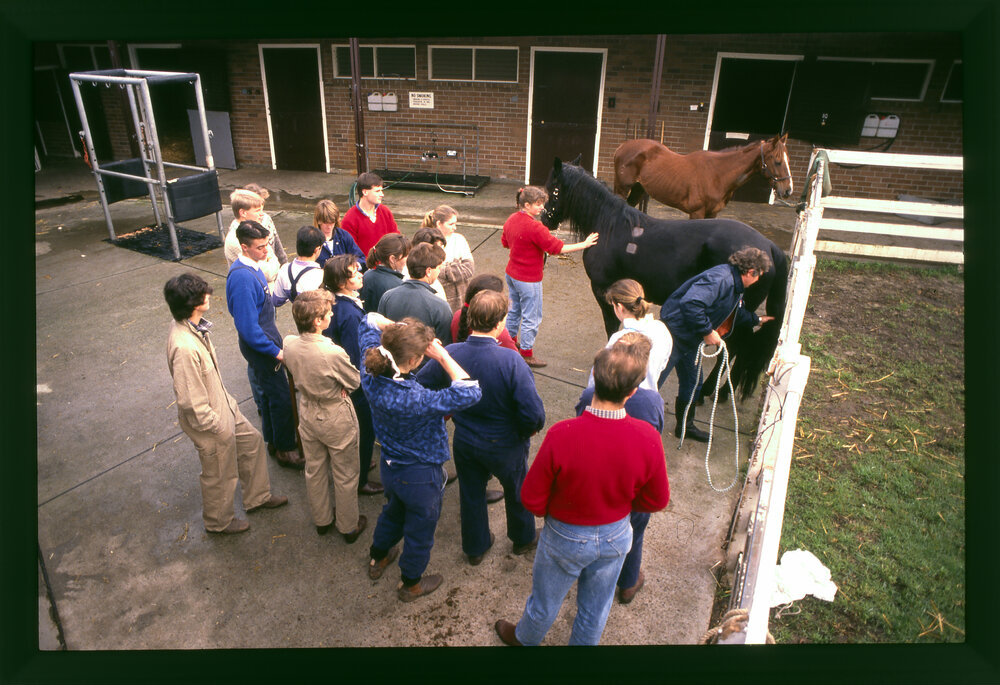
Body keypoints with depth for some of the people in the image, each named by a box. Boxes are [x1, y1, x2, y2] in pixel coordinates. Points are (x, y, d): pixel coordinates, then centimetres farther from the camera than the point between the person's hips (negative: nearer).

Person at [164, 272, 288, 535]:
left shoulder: (192, 326, -7)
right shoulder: (184, 347, -37)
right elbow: (191, 401, -30)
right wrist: (217, 426, -18)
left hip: (223, 406, 9)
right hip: (211, 423, -9)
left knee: (252, 442, 25)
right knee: (220, 475, 15)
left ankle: (257, 496, 47)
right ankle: (219, 521, 42)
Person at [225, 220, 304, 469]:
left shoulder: (253, 267, 3)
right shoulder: (242, 277, -27)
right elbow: (248, 326, -26)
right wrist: (275, 351, -19)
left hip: (267, 339, 9)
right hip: (259, 346, -9)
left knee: (270, 393, 21)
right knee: (281, 397, 1)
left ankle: (273, 440, 37)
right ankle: (285, 450, 17)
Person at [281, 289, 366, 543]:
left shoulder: (289, 344, -16)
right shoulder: (333, 353, -34)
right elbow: (356, 382, -17)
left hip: (308, 415, 6)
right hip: (337, 420, -5)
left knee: (314, 470, 25)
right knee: (345, 475, 16)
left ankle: (321, 520, 46)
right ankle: (349, 526, 36)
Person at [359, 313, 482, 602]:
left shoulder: (371, 375, -21)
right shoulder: (417, 400, -41)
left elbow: (369, 321, -6)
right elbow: (469, 391, -40)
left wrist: (396, 328, -21)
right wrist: (442, 355, -34)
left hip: (389, 467, 6)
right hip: (421, 477, -6)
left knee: (393, 511, 36)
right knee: (420, 530, 22)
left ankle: (377, 559, 61)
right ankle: (411, 584, 48)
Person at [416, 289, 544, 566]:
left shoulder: (448, 354, -20)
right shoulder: (510, 360, -31)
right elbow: (533, 413, -30)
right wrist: (528, 430, -7)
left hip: (464, 442, 3)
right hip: (505, 446, -3)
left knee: (471, 494, 25)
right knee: (518, 491, 25)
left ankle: (474, 548, 47)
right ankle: (523, 539, 51)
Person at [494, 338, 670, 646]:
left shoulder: (561, 435, -34)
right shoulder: (648, 438, -26)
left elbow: (532, 500, -21)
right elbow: (656, 500, -9)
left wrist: (555, 510, 1)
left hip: (566, 537, -2)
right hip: (616, 537, 2)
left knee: (545, 601, 27)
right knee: (596, 608, 28)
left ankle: (524, 638, 55)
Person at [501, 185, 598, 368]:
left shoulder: (511, 219, 0)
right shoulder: (534, 227, -25)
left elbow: (504, 242, 15)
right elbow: (557, 248, -24)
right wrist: (584, 244, -18)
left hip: (511, 274, 9)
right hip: (529, 280, -9)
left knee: (514, 310, 26)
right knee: (531, 317, 5)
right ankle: (526, 354, 16)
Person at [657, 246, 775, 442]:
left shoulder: (735, 287, 10)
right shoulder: (720, 279, -24)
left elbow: (735, 313, 31)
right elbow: (691, 303, -37)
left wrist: (756, 319, 44)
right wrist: (707, 331, -29)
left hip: (689, 340, 11)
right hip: (674, 332, -11)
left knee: (692, 384, 22)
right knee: (653, 382, -7)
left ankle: (685, 426, 40)